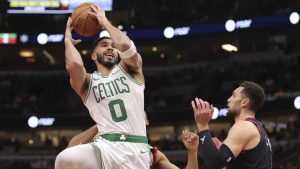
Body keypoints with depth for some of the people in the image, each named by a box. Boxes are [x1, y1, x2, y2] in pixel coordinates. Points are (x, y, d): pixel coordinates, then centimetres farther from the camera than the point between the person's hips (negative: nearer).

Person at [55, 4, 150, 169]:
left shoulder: (130, 70, 16)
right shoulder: (88, 82, 14)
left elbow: (126, 45, -8)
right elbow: (73, 65, -11)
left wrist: (105, 22, 9)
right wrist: (68, 39, 9)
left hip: (135, 149, 1)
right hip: (105, 146, 0)